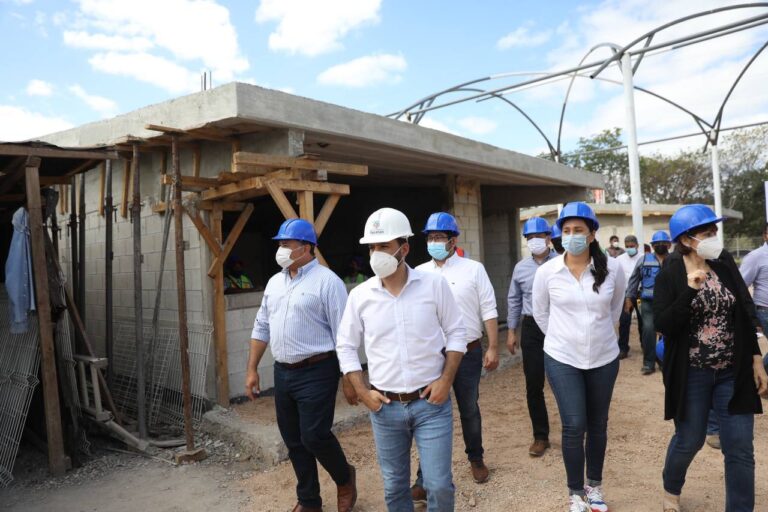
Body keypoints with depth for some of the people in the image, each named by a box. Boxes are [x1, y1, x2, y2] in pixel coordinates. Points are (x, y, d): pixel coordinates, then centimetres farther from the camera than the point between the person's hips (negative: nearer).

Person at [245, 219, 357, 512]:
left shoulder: (326, 281, -11)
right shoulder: (274, 283, 11)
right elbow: (262, 328, 16)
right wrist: (252, 369, 14)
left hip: (316, 373, -7)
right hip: (282, 373, 7)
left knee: (314, 436, -5)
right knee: (294, 440, 13)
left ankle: (345, 479, 26)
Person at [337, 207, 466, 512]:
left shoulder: (434, 284, -6)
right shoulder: (360, 295, -3)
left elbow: (456, 333, 1)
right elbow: (346, 347, 5)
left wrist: (446, 379, -8)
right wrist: (362, 391, -3)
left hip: (431, 403, -1)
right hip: (385, 407, 2)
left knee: (439, 484, 3)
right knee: (394, 486, 15)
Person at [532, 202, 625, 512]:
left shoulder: (612, 268, -9)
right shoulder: (546, 272, -11)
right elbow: (539, 313, 5)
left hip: (604, 358, 2)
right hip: (562, 359, -1)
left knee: (598, 425, 14)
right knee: (574, 426, -3)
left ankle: (594, 486, 34)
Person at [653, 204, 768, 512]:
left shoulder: (725, 264, 1)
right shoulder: (670, 275, -11)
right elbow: (662, 324, -18)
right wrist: (690, 290, -28)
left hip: (733, 372, 3)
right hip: (691, 374, -3)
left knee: (741, 449, 5)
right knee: (689, 440, 13)